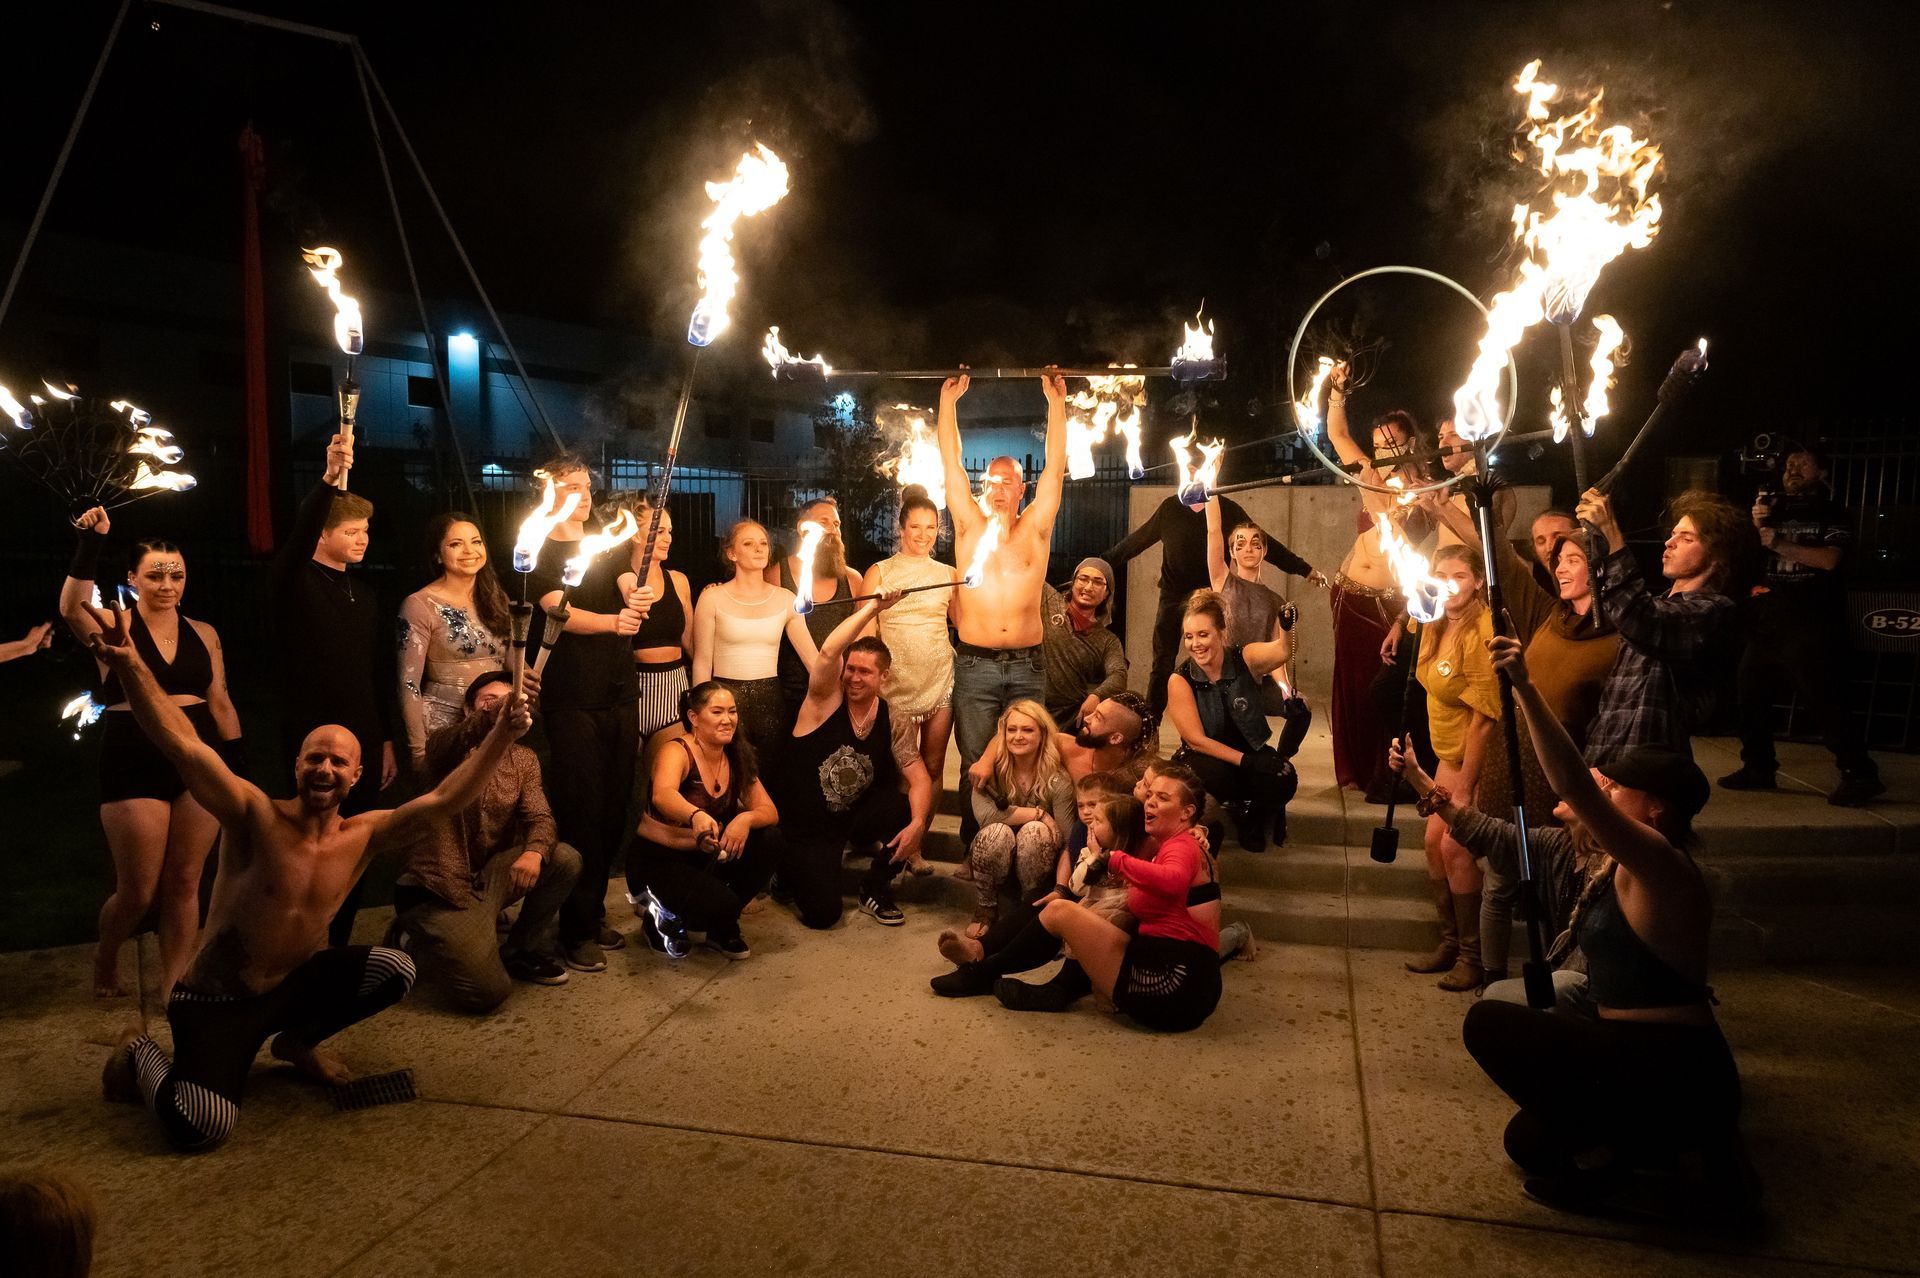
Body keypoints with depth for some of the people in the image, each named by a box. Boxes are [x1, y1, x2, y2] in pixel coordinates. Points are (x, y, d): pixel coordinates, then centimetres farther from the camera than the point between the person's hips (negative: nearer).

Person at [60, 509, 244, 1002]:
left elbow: (221, 704, 12)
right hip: (134, 767, -3)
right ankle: (105, 957, 34)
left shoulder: (203, 633, 9)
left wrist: (240, 769, 10)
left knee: (183, 885, 6)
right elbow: (71, 607, -25)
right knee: (138, 891, 2)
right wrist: (90, 545, -31)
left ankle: (174, 989, 17)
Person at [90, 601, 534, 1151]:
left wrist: (500, 736, -24)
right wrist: (129, 664, -42)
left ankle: (297, 1041, 16)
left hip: (293, 985, 5)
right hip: (215, 999, -5)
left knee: (396, 968, -11)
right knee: (201, 1124, -25)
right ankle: (141, 1052, 11)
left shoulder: (363, 836, -5)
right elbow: (183, 745, -29)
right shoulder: (256, 816, -18)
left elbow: (444, 800, -11)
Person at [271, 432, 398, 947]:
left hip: (364, 745, 6)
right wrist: (330, 481, -42)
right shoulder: (296, 584, -5)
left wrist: (387, 741, 13)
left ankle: (338, 949, 25)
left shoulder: (367, 598, 13)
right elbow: (296, 539, -28)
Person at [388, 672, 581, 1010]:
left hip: (489, 877, 6)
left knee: (564, 859, -17)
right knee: (489, 992, -16)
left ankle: (524, 952, 5)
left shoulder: (524, 759, 8)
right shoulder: (447, 747, -9)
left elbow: (539, 816, -3)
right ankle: (410, 941, 12)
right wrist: (496, 713, -58)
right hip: (441, 888, -6)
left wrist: (534, 851, -27)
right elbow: (459, 740, -35)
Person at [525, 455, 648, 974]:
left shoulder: (607, 547, 15)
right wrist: (613, 621, -34)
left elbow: (630, 587, -4)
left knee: (614, 808, 8)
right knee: (579, 811, -7)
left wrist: (637, 599, -29)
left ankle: (594, 914, 20)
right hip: (570, 701, -5)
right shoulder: (539, 551, 0)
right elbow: (562, 612, -16)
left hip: (619, 693, 5)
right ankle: (576, 932, 2)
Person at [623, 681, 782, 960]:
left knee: (768, 840, -15)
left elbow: (769, 811, -6)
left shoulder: (737, 759, -1)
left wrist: (746, 819, -30)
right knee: (722, 902, -30)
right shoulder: (677, 751, -20)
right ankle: (661, 918, 3)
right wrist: (696, 815, -65)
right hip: (656, 860, -7)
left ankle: (719, 926, 3)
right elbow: (663, 795, -43)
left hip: (704, 858, 7)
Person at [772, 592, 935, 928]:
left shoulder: (892, 721, -4)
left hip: (853, 817, 4)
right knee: (822, 913, -15)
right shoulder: (826, 701, -14)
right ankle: (792, 870, 22)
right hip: (802, 824, -3)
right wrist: (871, 608, -34)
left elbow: (919, 779, -8)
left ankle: (875, 889, 3)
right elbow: (828, 653, -34)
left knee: (911, 811, -24)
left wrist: (917, 823, -26)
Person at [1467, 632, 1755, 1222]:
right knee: (1528, 1141, 20)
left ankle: (1600, 1153, -4)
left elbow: (1576, 789, -34)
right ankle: (1694, 1146, 14)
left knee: (1487, 1024, -14)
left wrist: (1524, 686, -38)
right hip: (1655, 1066, 10)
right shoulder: (1629, 871, 9)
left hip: (1674, 1076, -10)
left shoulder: (1663, 866, -19)